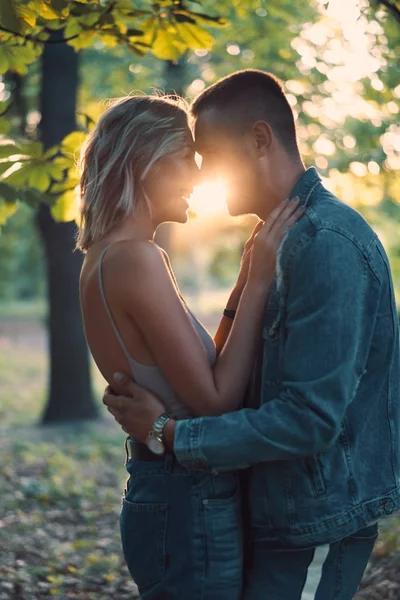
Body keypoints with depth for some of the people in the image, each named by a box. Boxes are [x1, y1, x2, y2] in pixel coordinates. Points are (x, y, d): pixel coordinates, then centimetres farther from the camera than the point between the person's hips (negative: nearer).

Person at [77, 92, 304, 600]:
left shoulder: (104, 261, 10)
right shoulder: (137, 260, -19)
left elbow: (203, 373, 10)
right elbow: (217, 400, -19)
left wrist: (245, 282, 6)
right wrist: (257, 282, -15)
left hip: (157, 495, 10)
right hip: (191, 505, -10)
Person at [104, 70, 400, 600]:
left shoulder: (329, 246, -22)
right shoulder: (291, 239, 12)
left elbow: (311, 418, -25)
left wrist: (170, 434, -20)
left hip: (316, 525, -10)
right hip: (283, 515, 10)